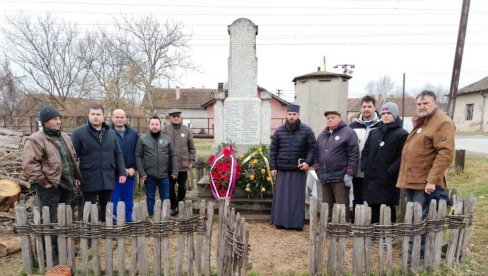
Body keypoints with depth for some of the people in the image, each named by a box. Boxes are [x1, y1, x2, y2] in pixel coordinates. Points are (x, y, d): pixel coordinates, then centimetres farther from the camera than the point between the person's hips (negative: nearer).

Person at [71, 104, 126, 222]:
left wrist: (122, 172, 4)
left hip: (108, 179, 3)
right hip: (89, 179, -3)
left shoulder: (111, 133, 8)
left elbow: (118, 154, 10)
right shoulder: (78, 133, -4)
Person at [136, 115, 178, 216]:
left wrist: (175, 171, -2)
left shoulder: (167, 139, 4)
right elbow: (138, 156, -3)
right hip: (149, 175, -1)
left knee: (165, 198, 11)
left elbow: (173, 156, 5)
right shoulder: (142, 139, 0)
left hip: (164, 174, 1)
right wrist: (141, 173, -10)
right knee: (150, 198, 12)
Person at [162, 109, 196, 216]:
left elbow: (192, 148, 5)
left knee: (182, 187, 12)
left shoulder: (187, 130, 2)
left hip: (183, 164, 1)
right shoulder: (165, 130, -2)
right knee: (171, 187, 8)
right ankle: (173, 206, 23)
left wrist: (191, 161, 1)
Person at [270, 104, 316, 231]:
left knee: (298, 197, 2)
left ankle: (297, 223, 14)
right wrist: (273, 167, 4)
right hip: (282, 170, 2)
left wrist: (308, 162, -10)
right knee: (281, 196, 5)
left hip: (298, 170, -2)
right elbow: (273, 149, 9)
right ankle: (280, 222, 16)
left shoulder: (306, 130, 1)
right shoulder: (279, 131, 7)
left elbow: (312, 148, 3)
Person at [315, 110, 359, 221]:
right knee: (326, 208, 12)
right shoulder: (322, 135, 17)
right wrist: (319, 172, 11)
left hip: (340, 178, -6)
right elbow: (316, 154, 19)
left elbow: (354, 155, -9)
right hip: (324, 178, 6)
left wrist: (349, 174, -13)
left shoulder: (348, 133, -2)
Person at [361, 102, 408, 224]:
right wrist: (364, 166, 6)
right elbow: (365, 151, 19)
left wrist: (390, 171, -18)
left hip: (389, 181, -6)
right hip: (371, 179, 6)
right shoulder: (374, 133, 16)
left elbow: (402, 156, -14)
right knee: (374, 209, 14)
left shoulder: (402, 134, -5)